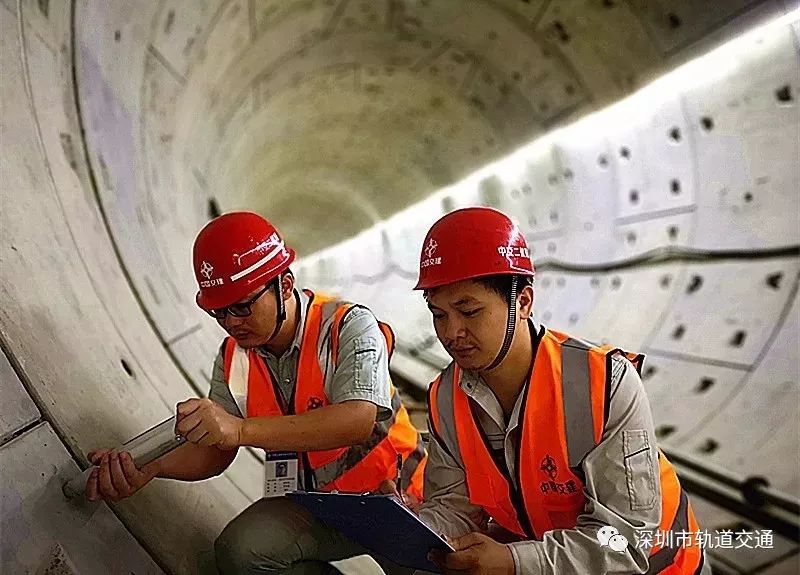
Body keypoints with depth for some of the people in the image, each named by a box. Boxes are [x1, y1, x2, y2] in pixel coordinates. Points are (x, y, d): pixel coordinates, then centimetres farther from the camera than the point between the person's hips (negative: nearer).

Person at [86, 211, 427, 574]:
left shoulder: (348, 327, -17)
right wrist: (149, 467, -21)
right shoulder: (233, 358, 0)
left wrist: (241, 429, -42)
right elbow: (214, 451, 2)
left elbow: (358, 421, -33)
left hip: (390, 491, -4)